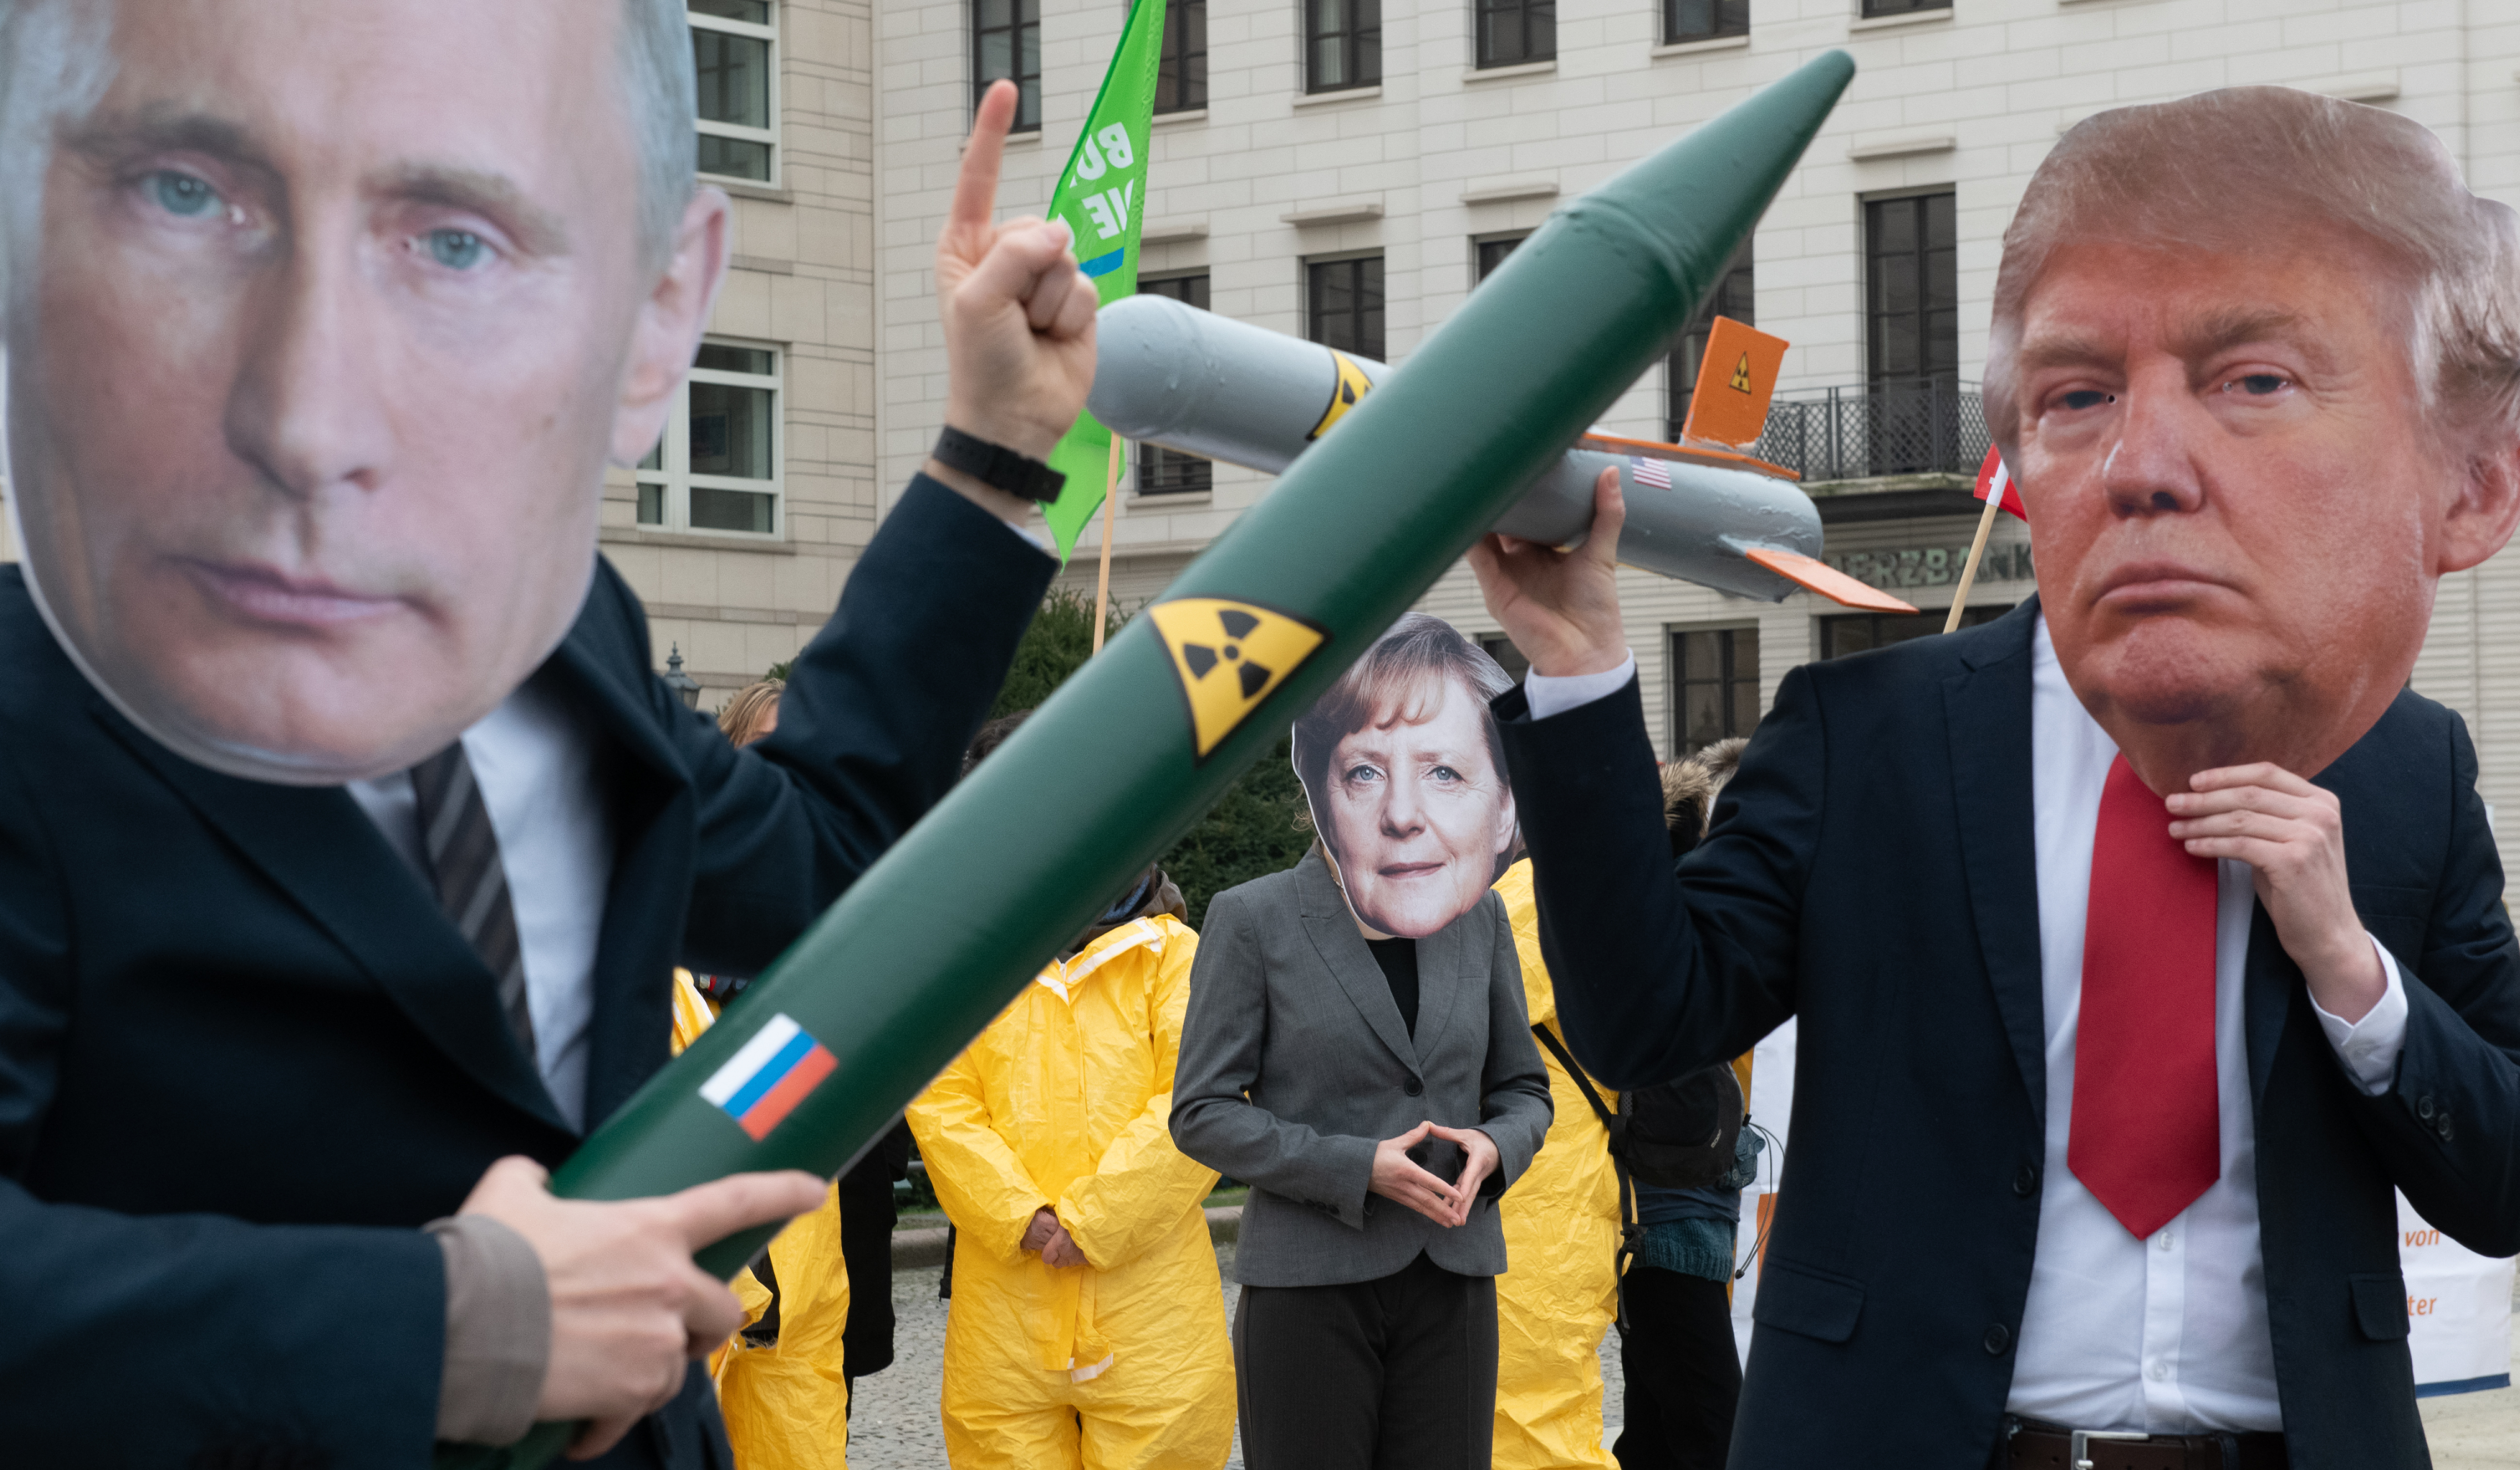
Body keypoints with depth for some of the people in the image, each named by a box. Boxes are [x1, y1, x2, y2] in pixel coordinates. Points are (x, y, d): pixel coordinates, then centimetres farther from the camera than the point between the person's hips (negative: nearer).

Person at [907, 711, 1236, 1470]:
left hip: (1146, 1306, -1)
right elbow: (941, 1105, 2)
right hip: (1005, 1309, 1)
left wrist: (1093, 1221, -11)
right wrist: (1023, 1219, -11)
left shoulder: (1170, 952, 5)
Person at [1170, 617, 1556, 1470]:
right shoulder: (1254, 920, -5)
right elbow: (1202, 1112, -5)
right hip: (1307, 1293, -3)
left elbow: (1524, 1089, 17)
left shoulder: (1481, 919, 7)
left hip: (1453, 1287, 4)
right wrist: (1358, 1168, -15)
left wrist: (1495, 1146, -7)